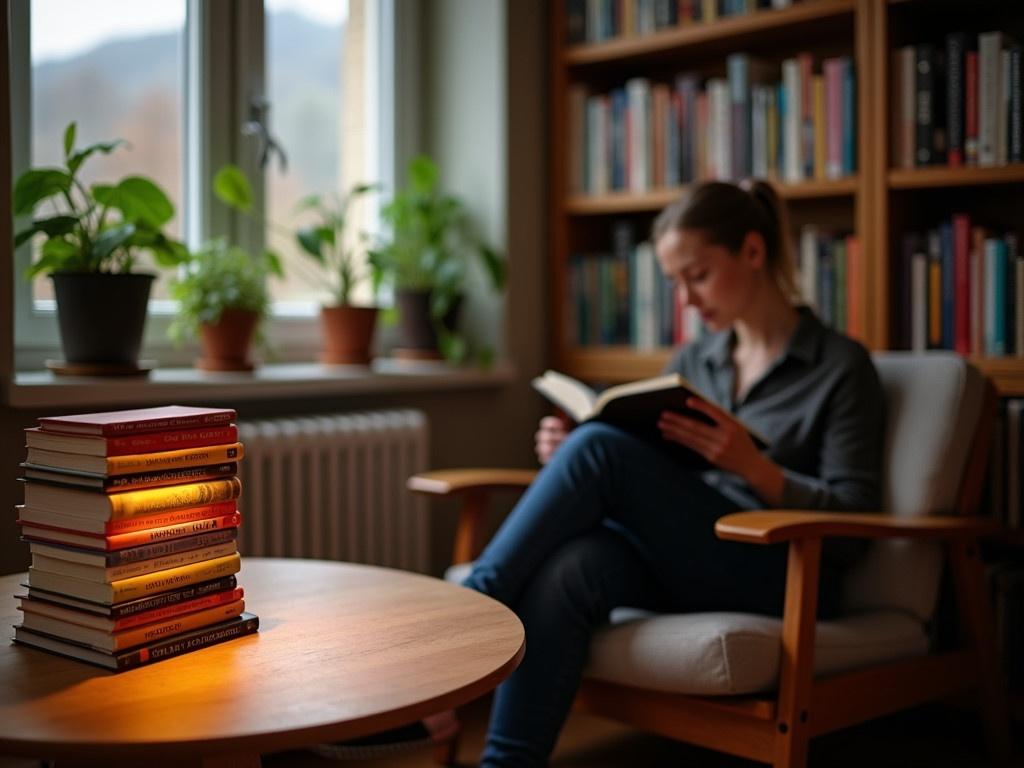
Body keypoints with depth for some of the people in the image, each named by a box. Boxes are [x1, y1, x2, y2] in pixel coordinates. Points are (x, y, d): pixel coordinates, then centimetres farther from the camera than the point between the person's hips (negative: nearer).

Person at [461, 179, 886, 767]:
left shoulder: (841, 366, 0)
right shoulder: (693, 362, 17)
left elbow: (853, 521, -7)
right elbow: (648, 493, 18)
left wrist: (752, 465, -23)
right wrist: (569, 461, -3)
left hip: (783, 581, -5)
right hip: (680, 565, 5)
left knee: (598, 447, -25)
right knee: (566, 568, -32)